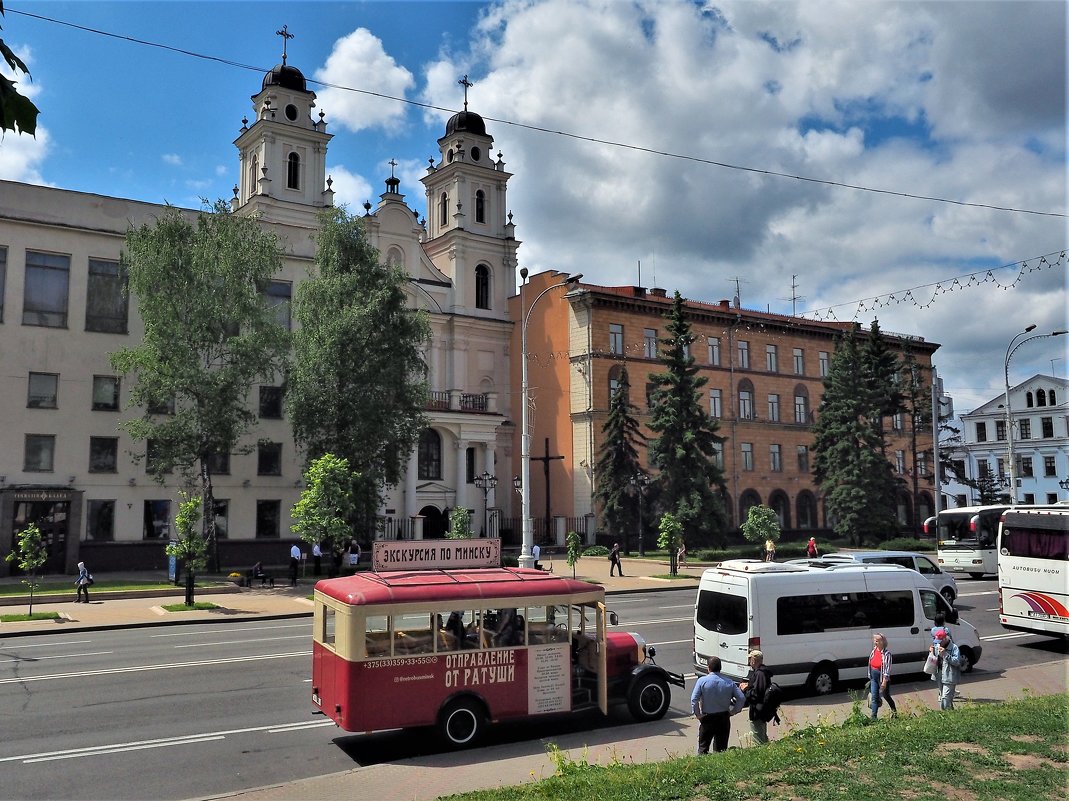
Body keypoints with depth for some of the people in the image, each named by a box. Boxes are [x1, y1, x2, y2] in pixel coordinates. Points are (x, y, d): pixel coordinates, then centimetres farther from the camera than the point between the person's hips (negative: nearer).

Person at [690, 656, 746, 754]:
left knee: (703, 747, 8)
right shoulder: (729, 682, -4)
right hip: (724, 718, 3)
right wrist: (732, 711, 3)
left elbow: (694, 699, -17)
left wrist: (697, 714, -6)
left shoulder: (702, 680, -11)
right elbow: (741, 698, -6)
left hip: (707, 718, -2)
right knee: (721, 748, 14)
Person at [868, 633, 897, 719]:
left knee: (886, 696, 14)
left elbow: (887, 668, -20)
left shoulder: (886, 653, -19)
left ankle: (894, 711, 40)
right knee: (874, 697, 4)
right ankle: (874, 717, 7)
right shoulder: (874, 650, 1)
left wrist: (884, 681, -22)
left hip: (882, 677, -5)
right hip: (874, 677, 5)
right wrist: (870, 676, 15)